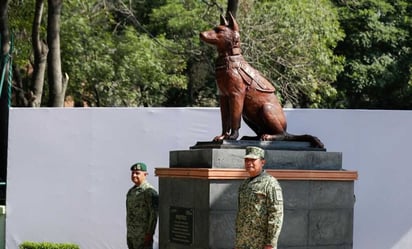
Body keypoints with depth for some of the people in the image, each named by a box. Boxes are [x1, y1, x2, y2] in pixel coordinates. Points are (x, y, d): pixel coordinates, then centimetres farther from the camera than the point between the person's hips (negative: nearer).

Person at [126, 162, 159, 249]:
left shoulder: (150, 192, -13)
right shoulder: (131, 191, 14)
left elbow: (154, 215, -18)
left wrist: (149, 234, -21)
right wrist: (128, 234, 19)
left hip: (143, 237, -9)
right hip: (131, 236, 9)